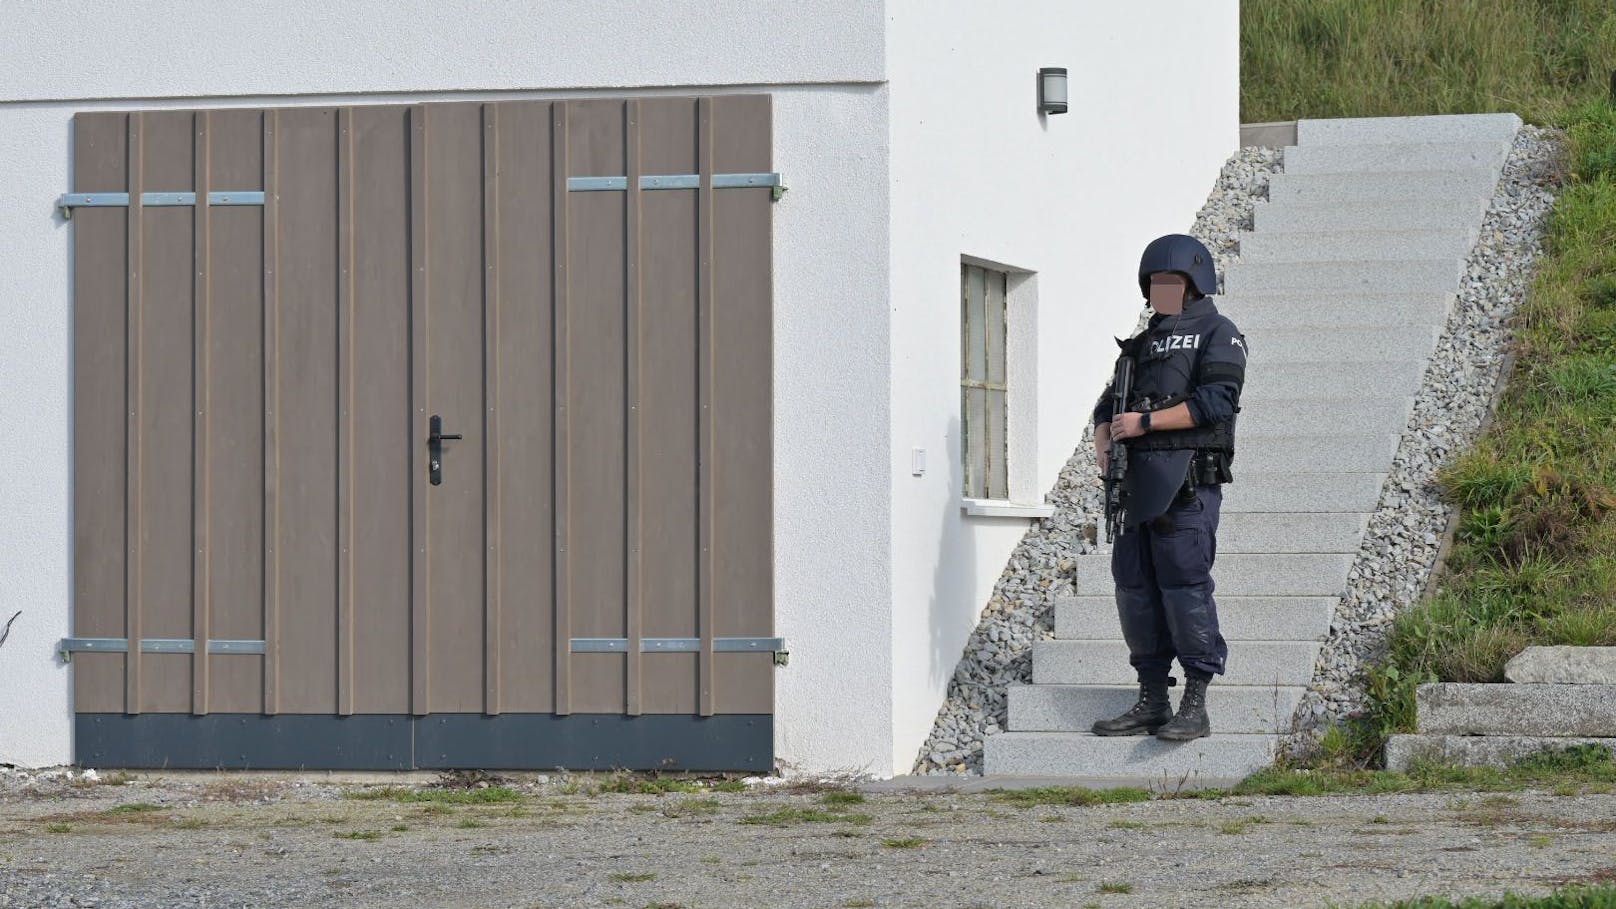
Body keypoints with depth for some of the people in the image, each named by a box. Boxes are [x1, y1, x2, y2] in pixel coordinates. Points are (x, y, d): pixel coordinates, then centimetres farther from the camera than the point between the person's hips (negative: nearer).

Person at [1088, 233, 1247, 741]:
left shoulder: (1217, 334, 1)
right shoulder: (1145, 343, 24)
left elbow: (1215, 402, -12)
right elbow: (1109, 404, 25)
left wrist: (1144, 422, -13)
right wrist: (1103, 442, 3)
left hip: (1188, 481, -8)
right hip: (1138, 482, 8)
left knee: (1184, 584, -12)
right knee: (1135, 586, 5)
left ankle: (1195, 707, -10)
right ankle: (1152, 703, 11)